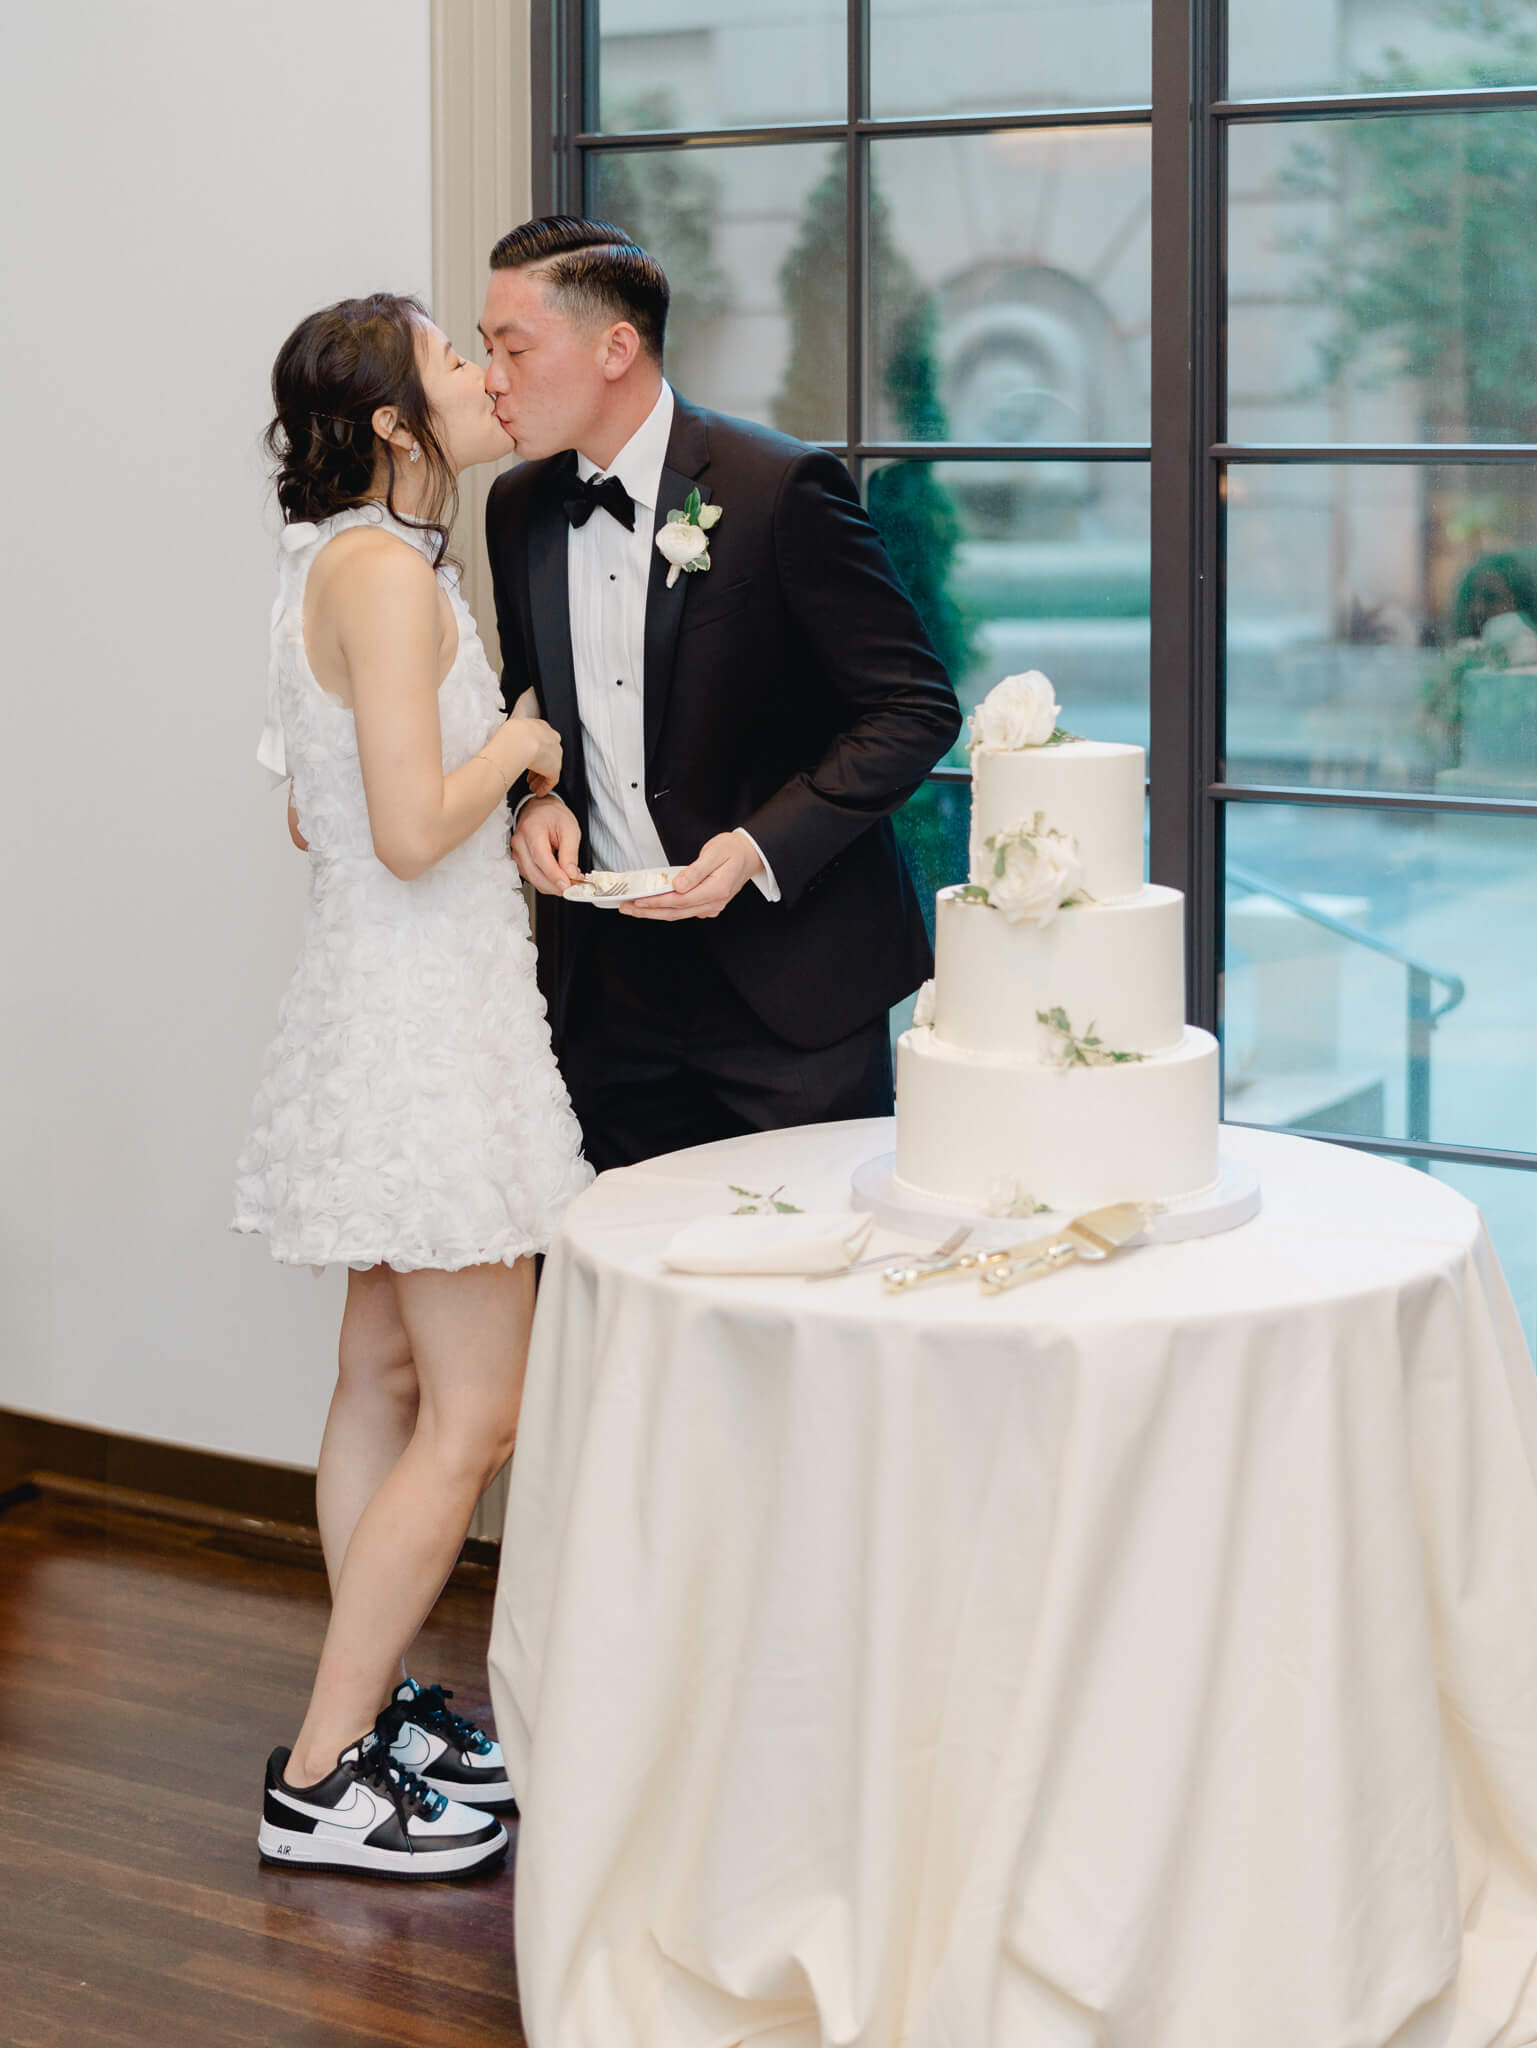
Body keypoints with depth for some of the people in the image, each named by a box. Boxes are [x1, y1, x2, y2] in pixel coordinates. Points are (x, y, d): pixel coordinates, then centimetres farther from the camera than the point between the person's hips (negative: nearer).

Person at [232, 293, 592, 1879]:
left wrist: (498, 801, 20)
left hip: (382, 998, 11)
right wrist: (518, 745, -9)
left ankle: (371, 1711, 25)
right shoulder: (387, 570, -19)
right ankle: (317, 1781, -1)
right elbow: (411, 829, -25)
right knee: (476, 1415, -6)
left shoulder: (339, 562, 13)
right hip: (425, 1010, -11)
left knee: (386, 1380, 15)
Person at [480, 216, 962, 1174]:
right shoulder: (519, 507, 7)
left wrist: (760, 846, -20)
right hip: (608, 978, 5)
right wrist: (533, 798, -1)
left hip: (788, 976, -5)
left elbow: (915, 709, -11)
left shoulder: (781, 487, -13)